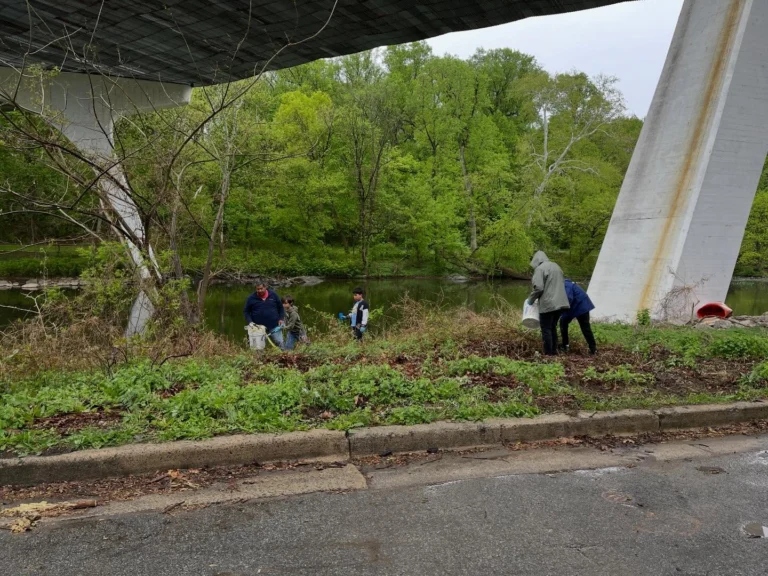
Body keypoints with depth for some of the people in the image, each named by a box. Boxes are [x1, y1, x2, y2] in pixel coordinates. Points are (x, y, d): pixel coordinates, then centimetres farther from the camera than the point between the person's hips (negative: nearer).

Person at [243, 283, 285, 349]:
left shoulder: (273, 295, 4)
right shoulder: (251, 298, 1)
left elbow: (281, 308, 13)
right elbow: (246, 312, 7)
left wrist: (281, 319, 2)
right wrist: (250, 322, -8)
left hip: (274, 326, 0)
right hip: (258, 327, 0)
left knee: (279, 343, -1)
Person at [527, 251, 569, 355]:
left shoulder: (540, 268, -9)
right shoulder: (556, 266, 17)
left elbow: (538, 287, -17)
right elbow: (562, 284, 22)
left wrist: (531, 300, -3)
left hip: (548, 304, -8)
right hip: (560, 303, 8)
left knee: (546, 329, 0)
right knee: (552, 327, 18)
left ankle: (548, 353, 1)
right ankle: (554, 351, 21)